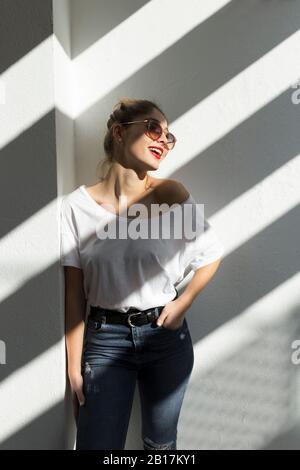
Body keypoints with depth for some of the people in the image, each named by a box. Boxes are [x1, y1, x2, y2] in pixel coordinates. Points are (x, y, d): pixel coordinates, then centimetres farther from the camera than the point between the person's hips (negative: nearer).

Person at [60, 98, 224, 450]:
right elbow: (73, 294, -7)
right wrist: (74, 367, -5)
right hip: (105, 339, -1)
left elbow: (212, 256, 5)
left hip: (167, 335, 2)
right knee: (97, 443, 6)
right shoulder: (76, 206, -9)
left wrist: (182, 304, -4)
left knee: (161, 443, 19)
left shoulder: (172, 195, -7)